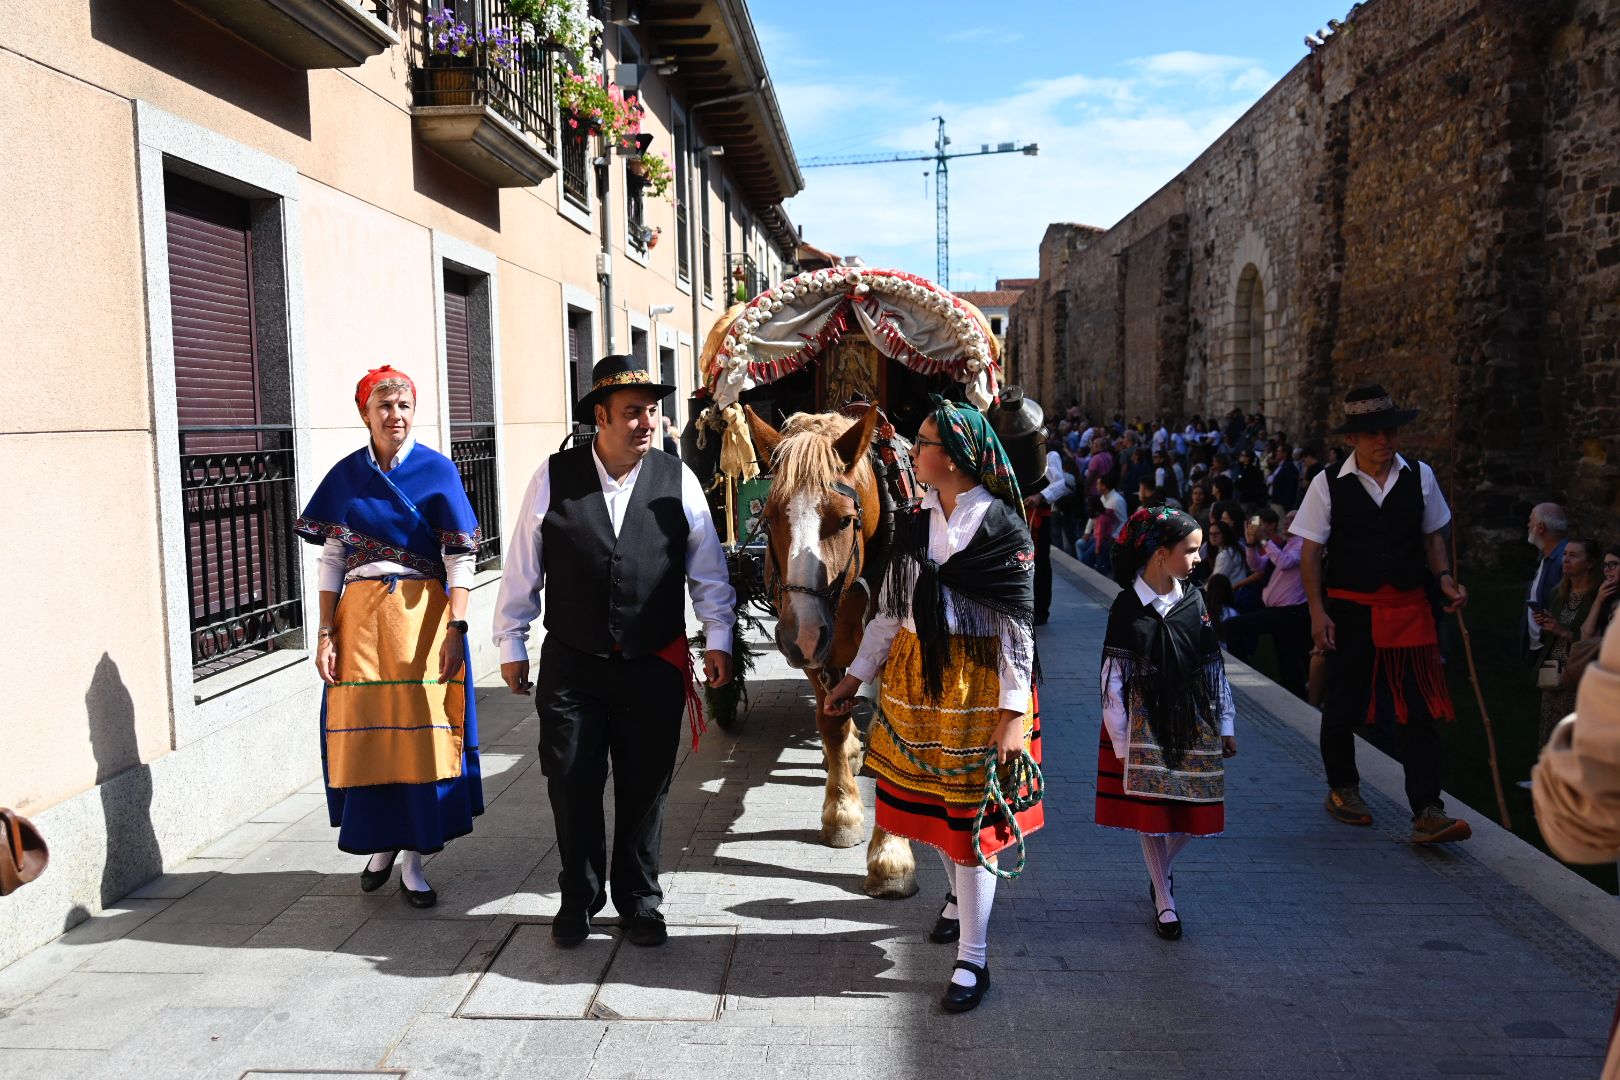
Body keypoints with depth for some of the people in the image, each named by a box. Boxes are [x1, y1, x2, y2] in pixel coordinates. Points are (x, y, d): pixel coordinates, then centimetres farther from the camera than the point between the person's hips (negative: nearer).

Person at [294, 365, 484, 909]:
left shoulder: (437, 470, -2)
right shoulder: (345, 475, 6)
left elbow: (460, 556, -6)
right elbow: (331, 559, 7)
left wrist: (456, 627, -14)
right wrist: (325, 633, 0)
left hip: (420, 615, -2)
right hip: (359, 617, 2)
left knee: (420, 730, 0)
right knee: (364, 730, 7)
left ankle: (413, 859, 13)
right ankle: (381, 843, 28)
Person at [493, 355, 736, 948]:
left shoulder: (677, 480, -2)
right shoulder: (553, 477, -4)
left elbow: (708, 568, 5)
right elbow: (522, 567, 2)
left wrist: (718, 637, 0)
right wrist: (511, 644, 5)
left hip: (655, 666, 1)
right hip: (570, 667, 0)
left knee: (645, 789, 10)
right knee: (572, 786, 8)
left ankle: (639, 901, 30)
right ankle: (578, 899, 30)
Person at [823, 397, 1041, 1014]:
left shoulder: (1003, 527, -12)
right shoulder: (916, 523, 5)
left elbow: (1018, 625, -13)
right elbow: (889, 610, 10)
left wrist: (1014, 713, -16)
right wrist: (856, 677, 9)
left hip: (976, 684, -6)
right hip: (914, 679, 6)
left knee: (967, 813, -1)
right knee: (926, 798, 16)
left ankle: (972, 960, 11)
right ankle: (960, 894, 45)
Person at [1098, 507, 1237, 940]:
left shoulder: (1194, 602, 1)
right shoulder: (1127, 608, -10)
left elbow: (1214, 668, 7)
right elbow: (1114, 679, -8)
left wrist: (1225, 726, 8)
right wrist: (1121, 741, -9)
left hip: (1194, 724, 4)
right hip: (1145, 726, -4)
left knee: (1194, 812, 5)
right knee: (1150, 813, 3)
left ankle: (1161, 870, 35)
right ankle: (1164, 901, 21)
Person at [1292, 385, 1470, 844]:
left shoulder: (1419, 477, 4)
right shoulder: (1328, 484, -5)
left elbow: (1432, 535, 14)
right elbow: (1311, 551, -3)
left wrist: (1445, 578, -2)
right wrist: (1318, 611, -9)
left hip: (1409, 609, 2)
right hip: (1349, 611, -2)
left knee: (1420, 709, -2)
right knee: (1342, 707, 11)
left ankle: (1427, 812, 1)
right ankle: (1342, 789, 32)